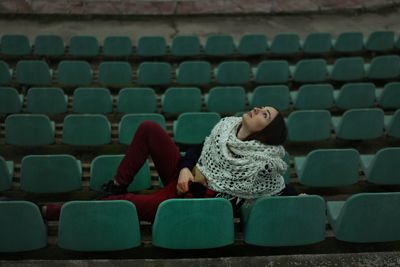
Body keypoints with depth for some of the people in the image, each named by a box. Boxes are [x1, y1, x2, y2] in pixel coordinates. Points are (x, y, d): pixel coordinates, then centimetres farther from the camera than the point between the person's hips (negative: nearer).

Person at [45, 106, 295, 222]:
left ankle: (52, 212, -8)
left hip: (196, 201, -6)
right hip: (184, 176, 7)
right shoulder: (229, 125, 0)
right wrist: (185, 169, -11)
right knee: (148, 128, -9)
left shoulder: (260, 163, -19)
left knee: (125, 202, -22)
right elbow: (198, 149, 8)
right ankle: (118, 185, 2)